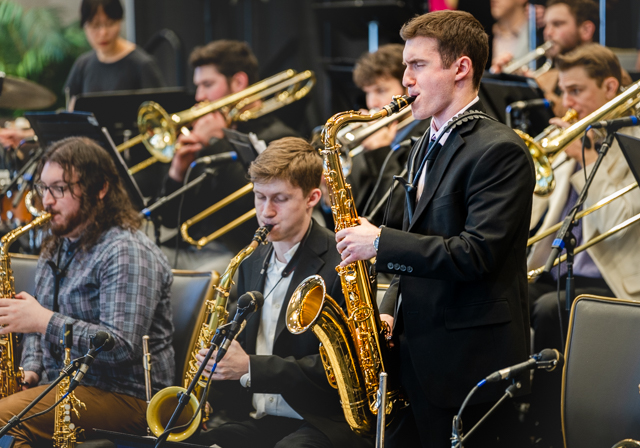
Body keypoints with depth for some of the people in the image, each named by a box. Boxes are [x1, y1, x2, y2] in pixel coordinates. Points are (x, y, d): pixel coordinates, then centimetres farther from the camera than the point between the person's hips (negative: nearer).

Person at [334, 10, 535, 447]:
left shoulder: (499, 150, -12)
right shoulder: (426, 149, 17)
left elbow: (474, 254, -21)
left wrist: (380, 243, -15)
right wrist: (389, 313, 8)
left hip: (470, 361, -8)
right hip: (419, 358, 8)